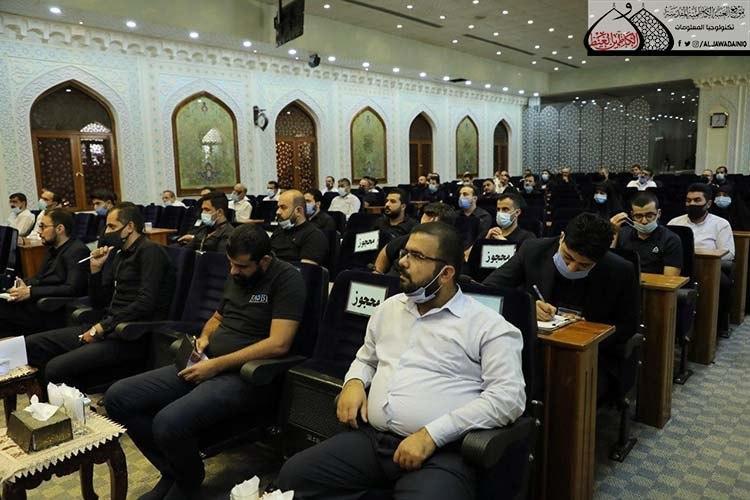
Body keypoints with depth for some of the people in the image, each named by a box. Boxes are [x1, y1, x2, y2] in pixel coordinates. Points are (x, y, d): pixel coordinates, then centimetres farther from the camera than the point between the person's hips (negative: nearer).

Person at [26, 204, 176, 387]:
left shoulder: (150, 251, -8)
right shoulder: (121, 255, 20)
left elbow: (145, 303, -20)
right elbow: (98, 302, 22)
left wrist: (103, 327, -14)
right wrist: (96, 269, 8)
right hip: (110, 329, 9)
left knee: (57, 367, -24)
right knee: (31, 344, 2)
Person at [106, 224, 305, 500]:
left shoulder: (286, 278, -11)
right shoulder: (236, 276, 13)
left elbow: (278, 344, -20)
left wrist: (217, 365, -19)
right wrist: (204, 337, 4)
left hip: (243, 375, -8)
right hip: (207, 366, 8)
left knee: (169, 422, -31)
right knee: (117, 398, -4)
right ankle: (172, 471, 12)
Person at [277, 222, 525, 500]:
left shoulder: (487, 325, -4)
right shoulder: (389, 308, 15)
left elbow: (508, 396, -13)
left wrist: (431, 434, -19)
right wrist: (354, 382, 4)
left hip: (441, 452, -5)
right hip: (370, 439, 5)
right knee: (293, 475, -11)